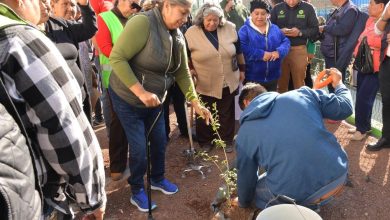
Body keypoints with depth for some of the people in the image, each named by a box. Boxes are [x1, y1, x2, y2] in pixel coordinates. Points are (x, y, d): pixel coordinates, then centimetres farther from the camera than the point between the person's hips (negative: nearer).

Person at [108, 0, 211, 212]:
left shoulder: (177, 36, -2)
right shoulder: (142, 22, -25)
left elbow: (182, 72, 3)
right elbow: (117, 58, -28)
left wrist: (195, 103, -3)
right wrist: (141, 92, -31)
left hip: (154, 99, 7)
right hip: (127, 98, -6)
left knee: (159, 141, 14)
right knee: (139, 147, -1)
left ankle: (157, 179, 39)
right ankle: (137, 192, 22)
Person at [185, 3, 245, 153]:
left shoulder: (229, 28, -4)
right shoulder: (191, 33, -10)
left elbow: (238, 50, 7)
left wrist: (241, 69, 10)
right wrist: (190, 69, -8)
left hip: (228, 82, 2)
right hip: (205, 84, -1)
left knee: (226, 113, 15)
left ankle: (227, 140, 32)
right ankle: (205, 142, 31)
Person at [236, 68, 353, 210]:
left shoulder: (245, 132, 9)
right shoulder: (302, 94, 8)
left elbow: (245, 177, 18)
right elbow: (344, 108, 11)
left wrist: (243, 202, 39)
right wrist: (339, 84, 33)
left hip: (295, 195, -3)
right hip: (338, 174, 4)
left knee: (257, 191, 28)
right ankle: (310, 204, 20)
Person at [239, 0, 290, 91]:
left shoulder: (274, 28, 10)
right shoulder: (245, 30, -6)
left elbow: (286, 42, 6)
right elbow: (242, 48, -20)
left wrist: (279, 52, -15)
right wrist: (261, 54, -23)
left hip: (272, 77, 5)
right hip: (251, 78, -5)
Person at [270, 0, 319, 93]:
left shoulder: (308, 8, 5)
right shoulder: (277, 8, 7)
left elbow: (315, 29, 3)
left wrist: (300, 32, -14)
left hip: (299, 50, -1)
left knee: (299, 83, 3)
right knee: (281, 83, 8)